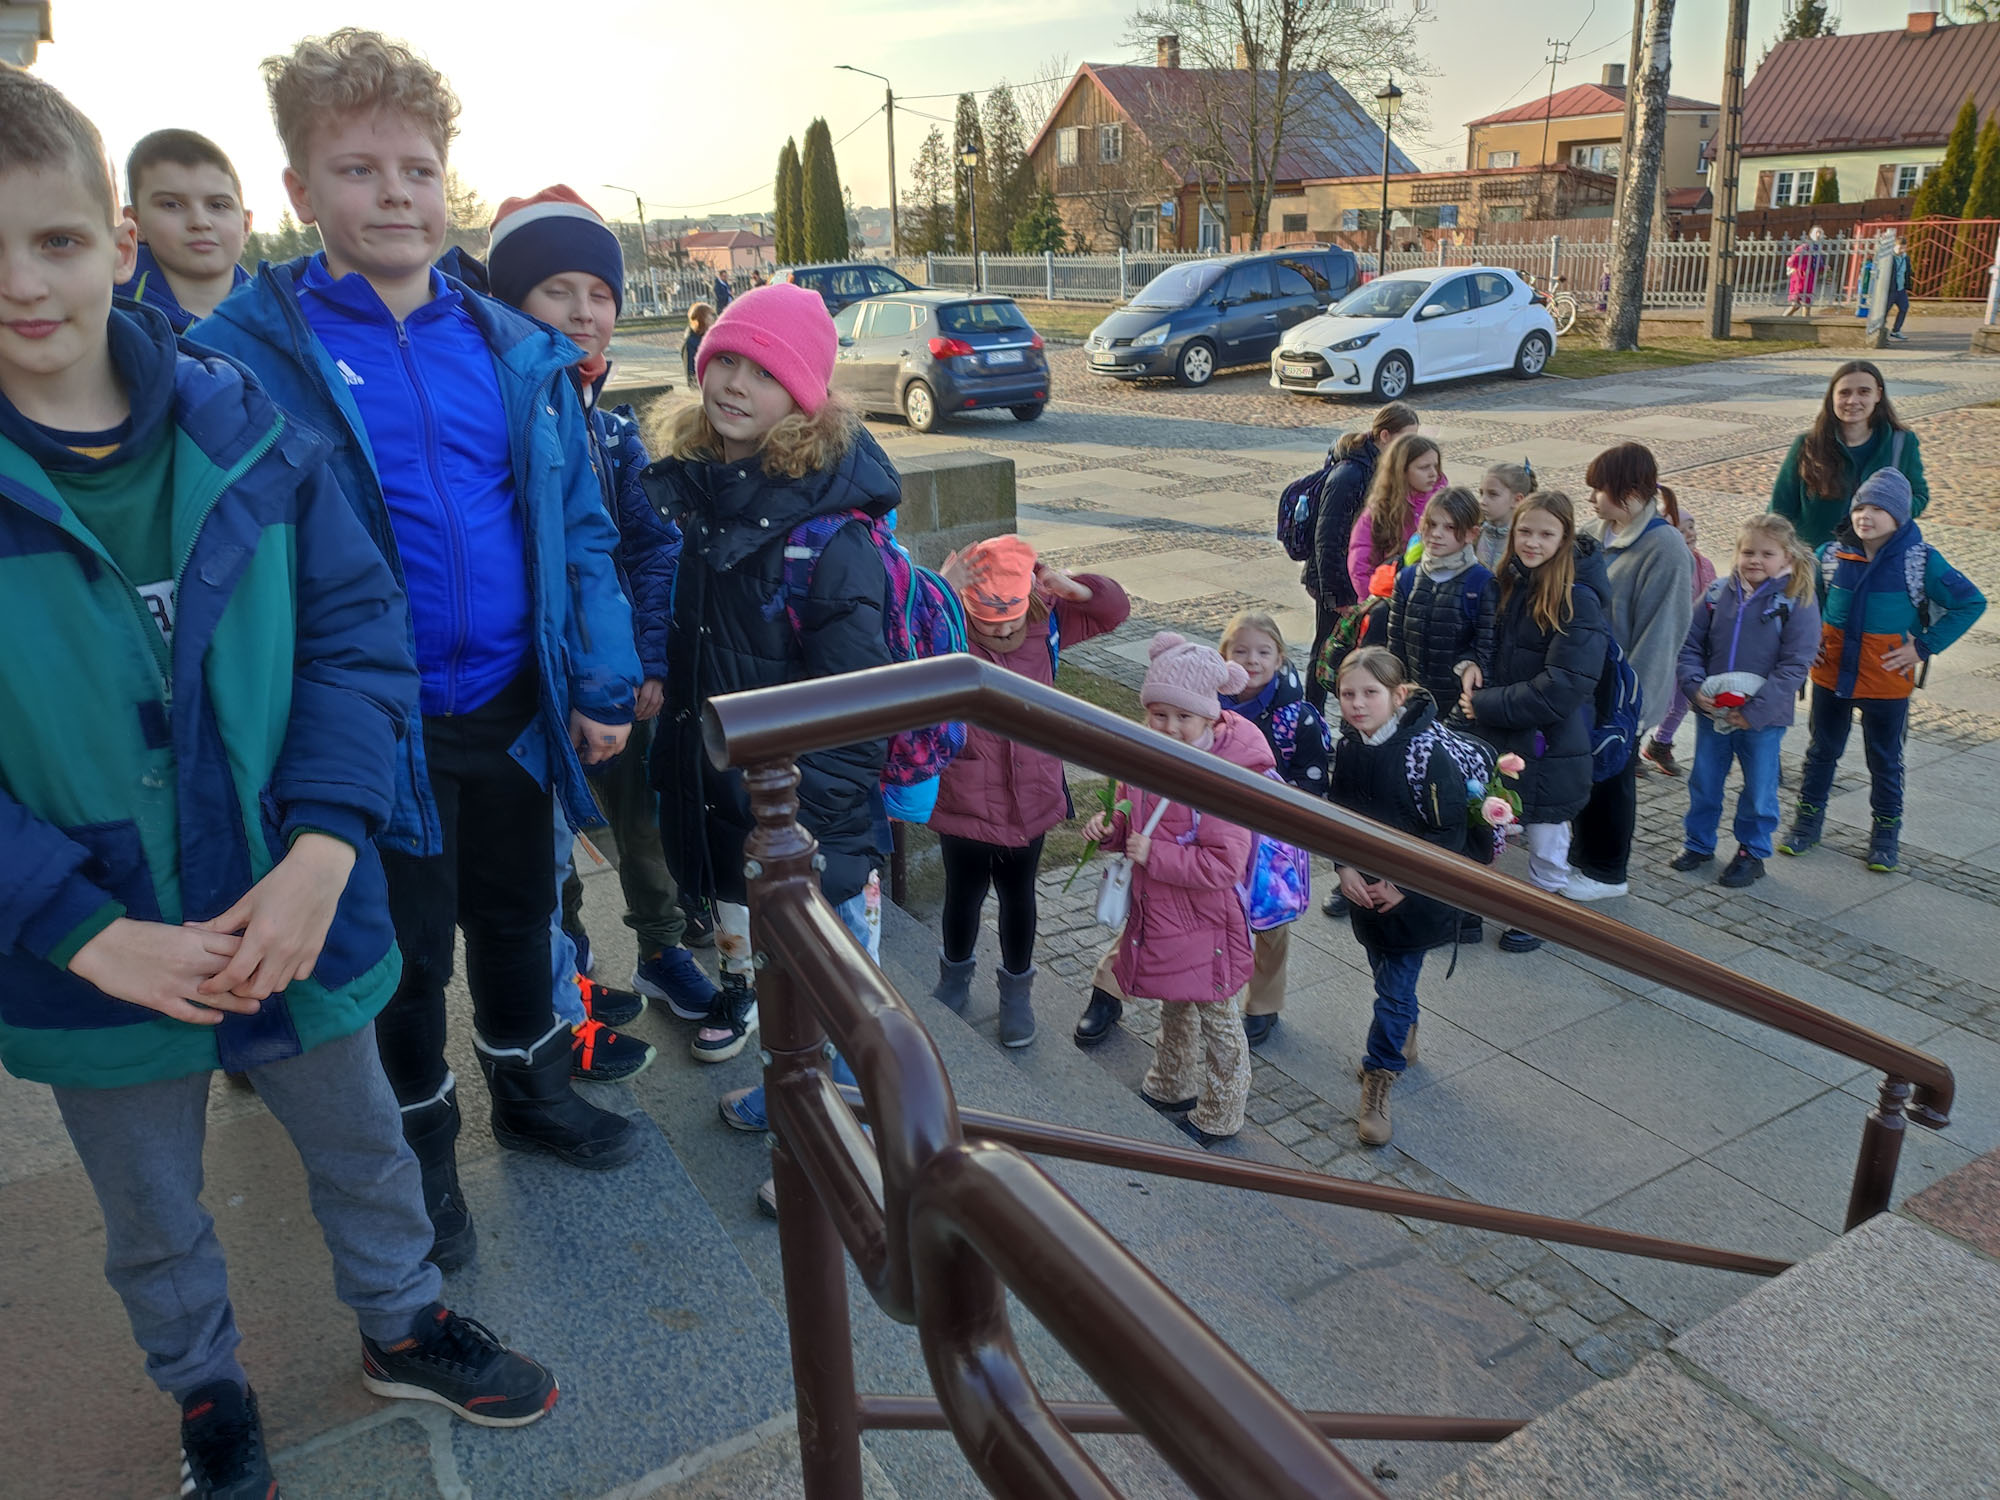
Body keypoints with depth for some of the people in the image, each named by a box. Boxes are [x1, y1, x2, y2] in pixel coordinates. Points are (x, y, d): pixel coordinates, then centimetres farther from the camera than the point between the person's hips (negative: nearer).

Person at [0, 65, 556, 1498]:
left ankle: (403, 1325, 51)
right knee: (154, 1218, 23)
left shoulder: (248, 431, -9)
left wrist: (319, 853, -20)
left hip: (295, 915, 1)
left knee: (364, 1147, 23)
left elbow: (358, 638, -9)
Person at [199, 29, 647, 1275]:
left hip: (511, 704, 4)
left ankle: (530, 1089, 46)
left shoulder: (515, 351, 2)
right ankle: (424, 1147, 38)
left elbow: (580, 528, 4)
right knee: (410, 947, 13)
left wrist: (604, 684, 0)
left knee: (517, 914, 21)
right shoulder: (251, 352, -9)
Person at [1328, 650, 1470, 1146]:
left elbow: (1448, 833, -17)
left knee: (1394, 988, -1)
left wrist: (1404, 886, -16)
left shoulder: (1426, 754, -22)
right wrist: (1345, 866, -6)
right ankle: (1403, 1043, 44)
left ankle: (1378, 1081, 10)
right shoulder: (1346, 748, -5)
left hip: (1413, 896, -5)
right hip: (1365, 889, 5)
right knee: (1388, 974, 22)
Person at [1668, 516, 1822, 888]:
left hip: (1764, 717, -3)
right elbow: (1690, 643, 4)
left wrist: (1756, 711, -19)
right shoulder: (1718, 593, -1)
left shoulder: (1798, 602, -10)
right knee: (1704, 781, 16)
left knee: (1759, 788, 10)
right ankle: (1698, 843, 32)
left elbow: (1794, 666, -13)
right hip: (1711, 711, 3)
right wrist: (1695, 687, -12)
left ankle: (1753, 853, 27)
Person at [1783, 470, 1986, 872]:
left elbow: (1972, 603, -4)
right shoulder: (1831, 554, -4)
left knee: (1885, 760, 12)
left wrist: (1924, 646, -10)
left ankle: (1886, 834, 27)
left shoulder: (1922, 560, -11)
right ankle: (1807, 821, 29)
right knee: (1822, 751, 15)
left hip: (1887, 681, -2)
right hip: (1831, 672, 2)